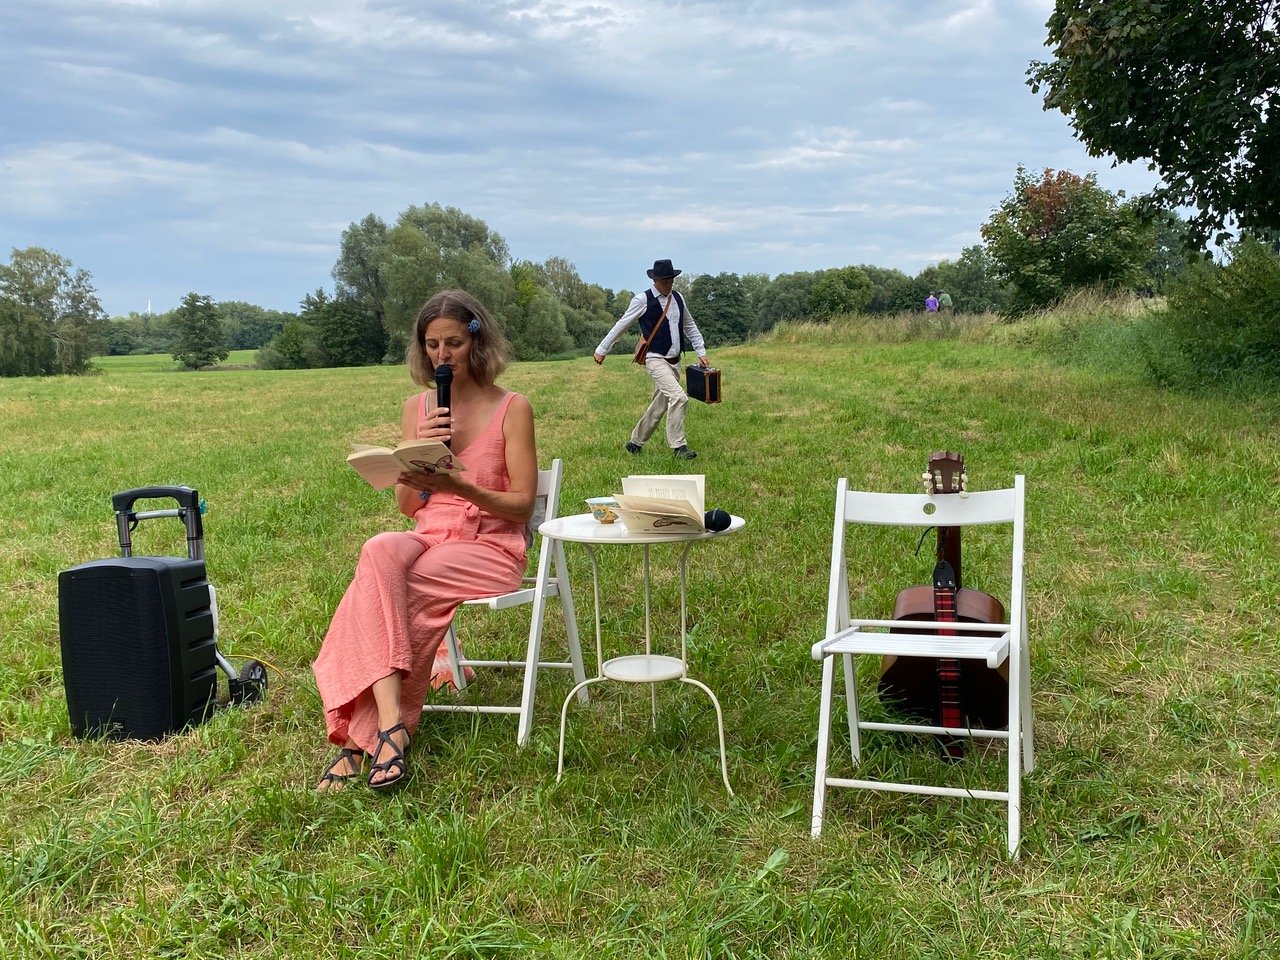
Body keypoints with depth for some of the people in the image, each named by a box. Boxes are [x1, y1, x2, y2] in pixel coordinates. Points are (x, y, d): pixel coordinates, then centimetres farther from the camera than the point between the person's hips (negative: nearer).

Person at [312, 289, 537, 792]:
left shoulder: (512, 409, 0)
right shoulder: (417, 407, 14)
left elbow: (522, 505, -4)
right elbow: (406, 505, 13)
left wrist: (459, 485, -19)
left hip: (490, 546, -4)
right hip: (427, 538, 4)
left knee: (375, 591, -29)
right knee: (380, 550, -33)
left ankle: (358, 738, -22)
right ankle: (390, 723, -39)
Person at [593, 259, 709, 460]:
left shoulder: (677, 299, 10)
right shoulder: (643, 300, -8)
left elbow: (690, 327, 23)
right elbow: (621, 325, 0)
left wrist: (701, 352, 17)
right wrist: (602, 350, 5)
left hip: (674, 361, 7)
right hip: (655, 359, -7)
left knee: (660, 405, 12)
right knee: (678, 397, -22)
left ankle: (635, 442, 27)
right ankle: (678, 445, -13)